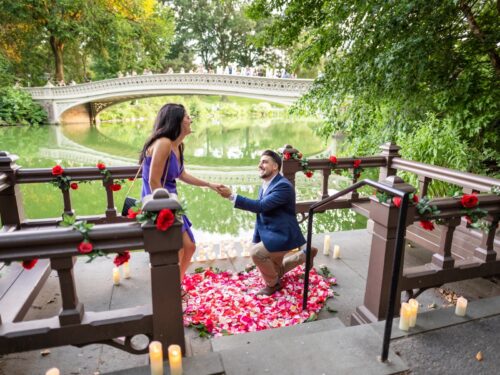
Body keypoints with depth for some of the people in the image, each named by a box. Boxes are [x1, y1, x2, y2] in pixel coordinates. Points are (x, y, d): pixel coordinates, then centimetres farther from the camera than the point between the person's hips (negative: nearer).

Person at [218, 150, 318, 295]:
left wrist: (231, 196, -35)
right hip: (273, 235, 10)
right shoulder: (264, 186, 6)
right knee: (275, 272, 22)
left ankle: (273, 284, 0)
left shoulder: (283, 186, -23)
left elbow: (261, 206, -33)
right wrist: (256, 240, 10)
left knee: (256, 252, -26)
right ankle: (306, 254, 38)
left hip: (283, 236, -9)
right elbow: (261, 214, 13)